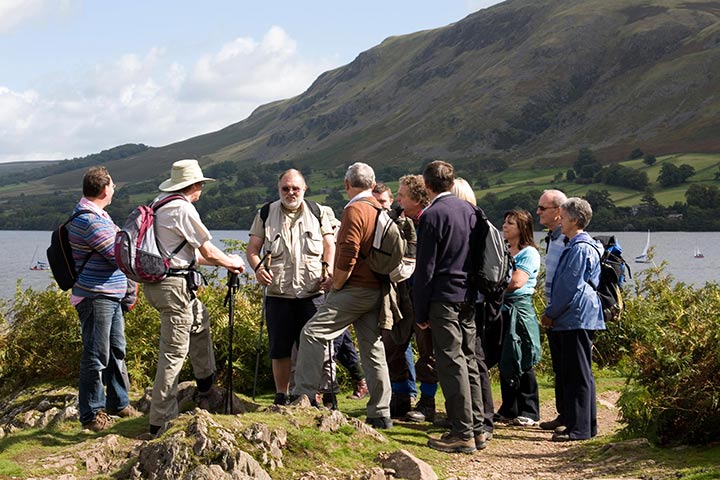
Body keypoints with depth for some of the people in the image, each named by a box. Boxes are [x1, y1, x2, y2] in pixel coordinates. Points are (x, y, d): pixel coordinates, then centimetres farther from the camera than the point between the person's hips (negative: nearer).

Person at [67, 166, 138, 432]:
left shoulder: (97, 215, 13)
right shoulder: (88, 220, -21)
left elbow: (115, 245, 24)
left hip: (111, 295, 11)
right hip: (95, 297, -10)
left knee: (116, 351, 18)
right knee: (96, 357, -3)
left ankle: (118, 402, 30)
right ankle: (91, 414, 6)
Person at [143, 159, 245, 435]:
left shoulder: (159, 205, 15)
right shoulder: (183, 208, -13)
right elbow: (207, 252, -8)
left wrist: (223, 262, 28)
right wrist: (232, 262, 11)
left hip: (154, 281, 10)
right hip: (173, 286, -10)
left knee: (200, 320, 28)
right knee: (174, 351, -5)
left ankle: (207, 388, 37)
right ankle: (160, 420, -3)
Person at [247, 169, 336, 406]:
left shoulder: (318, 213, 10)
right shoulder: (266, 214, 9)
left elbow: (329, 245, 10)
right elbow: (252, 248, 8)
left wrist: (328, 269, -8)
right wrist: (258, 267, -12)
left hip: (312, 293, 0)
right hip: (278, 293, 0)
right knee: (279, 348, 4)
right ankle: (281, 395, 15)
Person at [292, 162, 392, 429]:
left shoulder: (354, 210, -11)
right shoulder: (381, 211, 14)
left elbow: (347, 256, -20)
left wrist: (336, 285, -7)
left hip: (354, 289, -8)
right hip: (376, 290, 8)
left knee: (312, 333, -7)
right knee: (373, 347, 10)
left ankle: (303, 396, -11)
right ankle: (380, 414, 12)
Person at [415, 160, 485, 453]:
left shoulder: (432, 215, -12)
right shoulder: (469, 210, 9)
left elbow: (426, 268, -12)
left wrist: (420, 311, -8)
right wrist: (474, 292, 19)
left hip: (444, 297, -7)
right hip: (469, 296, 7)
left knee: (451, 363, -4)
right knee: (469, 362, 13)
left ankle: (462, 434, -3)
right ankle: (476, 429, 18)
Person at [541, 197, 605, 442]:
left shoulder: (581, 248, -14)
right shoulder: (575, 246, 18)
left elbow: (569, 286, -17)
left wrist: (551, 313, -9)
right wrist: (552, 313, 18)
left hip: (577, 318, -10)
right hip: (572, 318, 10)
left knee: (578, 373, -7)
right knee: (571, 373, 14)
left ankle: (580, 428, -4)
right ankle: (578, 422, 20)